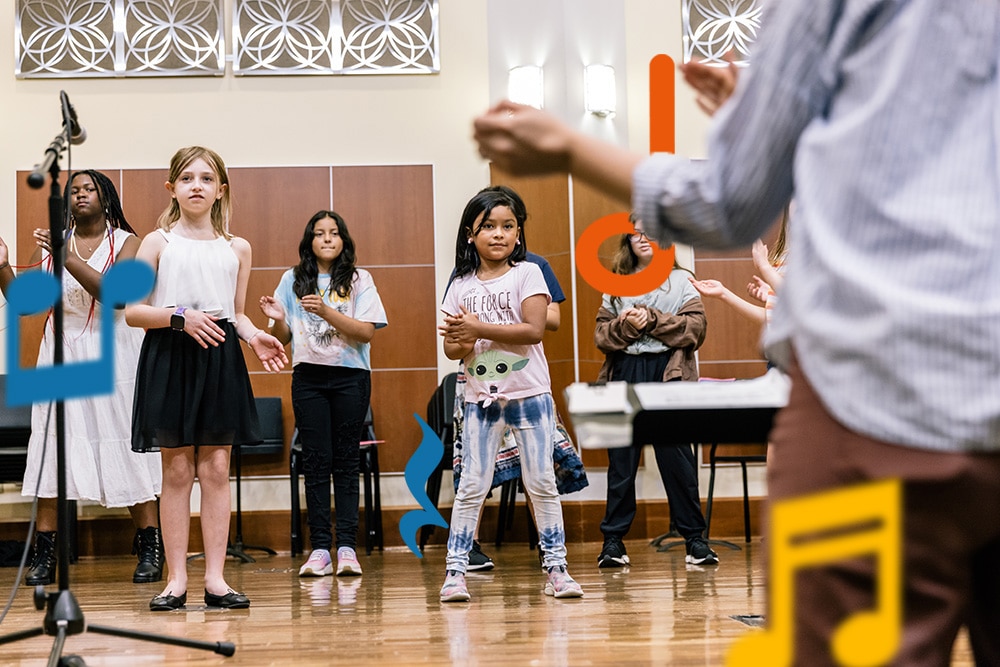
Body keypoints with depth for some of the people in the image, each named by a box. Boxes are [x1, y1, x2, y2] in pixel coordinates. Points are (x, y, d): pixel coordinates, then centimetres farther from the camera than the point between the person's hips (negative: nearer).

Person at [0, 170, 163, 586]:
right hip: (62, 353, 3)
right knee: (52, 448, -3)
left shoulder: (125, 242, 1)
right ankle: (44, 555, 0)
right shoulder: (51, 243, 10)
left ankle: (150, 550, 5)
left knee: (126, 447, -2)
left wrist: (68, 259, -26)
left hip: (112, 356, -3)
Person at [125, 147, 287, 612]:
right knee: (177, 470, 0)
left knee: (216, 468, 0)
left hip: (220, 359, 2)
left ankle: (215, 578, 4)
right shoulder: (157, 242, 2)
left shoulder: (237, 248, 10)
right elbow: (132, 311, -1)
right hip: (169, 358, -2)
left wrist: (255, 336, -4)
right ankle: (176, 579, 6)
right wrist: (180, 317, -16)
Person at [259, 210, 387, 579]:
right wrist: (278, 318, -11)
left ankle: (346, 547, 0)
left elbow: (366, 331, -8)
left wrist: (326, 311, -19)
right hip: (308, 377, 2)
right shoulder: (293, 281, 8)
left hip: (350, 377, -2)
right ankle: (319, 549, 0)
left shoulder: (359, 280, 2)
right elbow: (283, 337, 11)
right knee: (316, 461, 0)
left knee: (346, 460, 0)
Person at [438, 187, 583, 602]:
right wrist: (462, 342, -18)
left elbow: (533, 329, -16)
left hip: (529, 395, -2)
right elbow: (452, 347, 5)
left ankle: (556, 568, 10)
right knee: (471, 487, 0)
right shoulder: (461, 287, 6)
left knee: (541, 482, 3)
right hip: (480, 398, 2)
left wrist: (479, 327, -19)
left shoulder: (527, 274, -3)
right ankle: (455, 571, 3)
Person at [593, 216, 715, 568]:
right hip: (624, 375, 2)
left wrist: (653, 320, -12)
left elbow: (696, 328, -3)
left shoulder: (681, 281, 9)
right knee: (621, 461, 2)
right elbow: (601, 334, 7)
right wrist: (626, 326, -12)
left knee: (677, 459, -1)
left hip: (667, 374, -2)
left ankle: (694, 538, 7)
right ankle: (613, 540, 7)